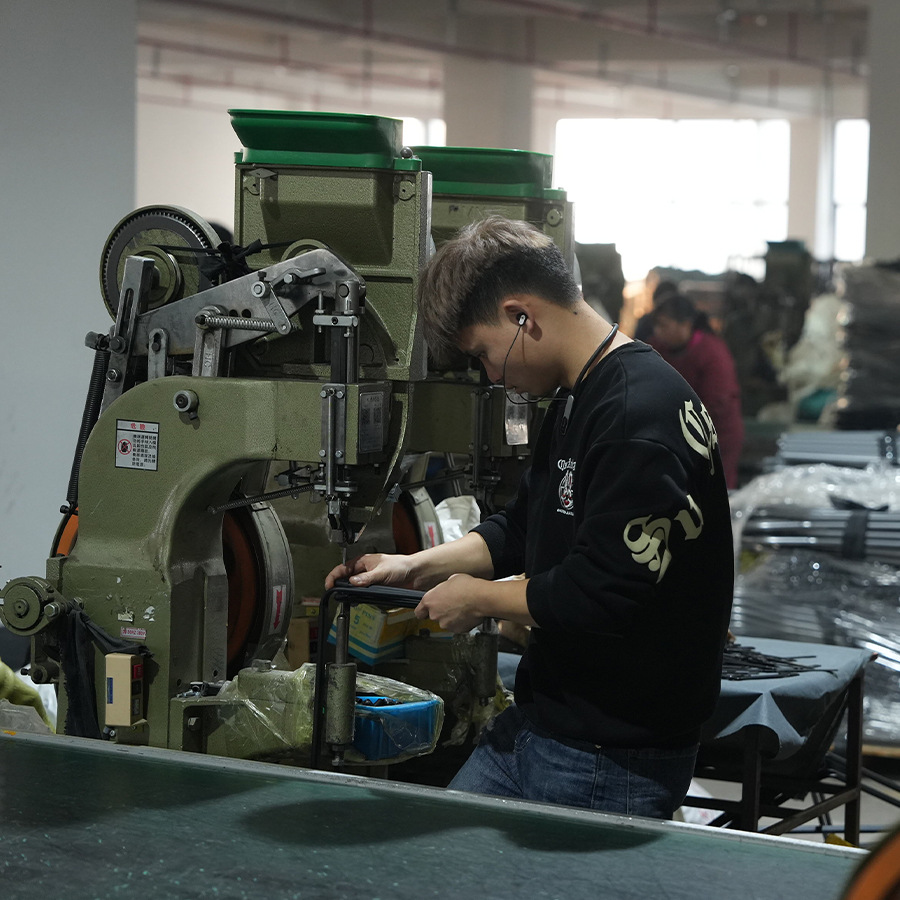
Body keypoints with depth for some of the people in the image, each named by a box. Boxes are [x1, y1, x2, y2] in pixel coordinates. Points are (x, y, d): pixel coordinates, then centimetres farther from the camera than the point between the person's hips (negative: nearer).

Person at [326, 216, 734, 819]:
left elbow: (601, 596, -26)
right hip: (540, 722, 10)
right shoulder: (576, 400, 12)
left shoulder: (642, 416, -23)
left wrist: (480, 598, -10)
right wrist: (417, 567, 16)